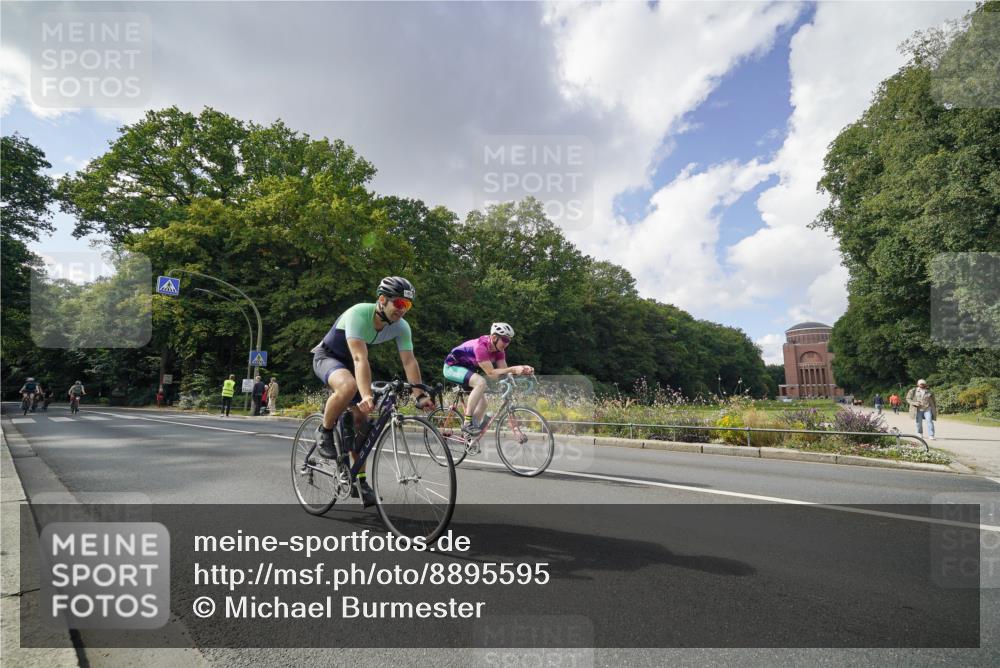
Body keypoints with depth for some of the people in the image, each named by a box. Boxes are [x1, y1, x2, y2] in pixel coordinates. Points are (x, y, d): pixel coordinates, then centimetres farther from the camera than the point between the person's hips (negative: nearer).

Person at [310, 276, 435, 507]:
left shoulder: (401, 327, -17)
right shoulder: (358, 314, -34)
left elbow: (409, 361, -20)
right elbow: (360, 358, -43)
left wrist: (419, 395, -31)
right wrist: (367, 396, -52)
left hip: (350, 362, 6)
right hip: (327, 356, -5)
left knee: (360, 419, 0)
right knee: (348, 386, -38)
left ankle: (359, 480, 12)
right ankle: (325, 432, -12)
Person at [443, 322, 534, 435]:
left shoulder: (498, 349, -9)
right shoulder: (480, 346, -33)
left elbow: (504, 371, -13)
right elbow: (491, 373, -37)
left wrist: (522, 370, -29)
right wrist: (514, 369, -45)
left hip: (467, 369, 9)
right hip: (452, 366, -9)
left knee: (482, 403, 3)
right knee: (481, 382, -33)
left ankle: (470, 438, 14)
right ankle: (467, 423, -26)